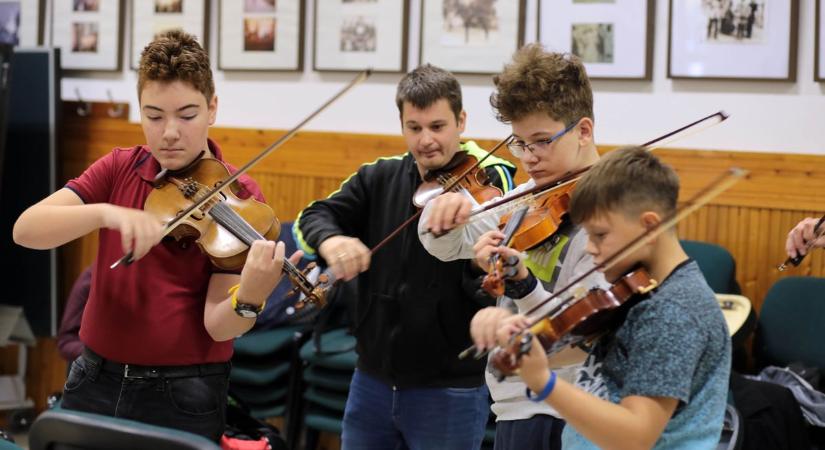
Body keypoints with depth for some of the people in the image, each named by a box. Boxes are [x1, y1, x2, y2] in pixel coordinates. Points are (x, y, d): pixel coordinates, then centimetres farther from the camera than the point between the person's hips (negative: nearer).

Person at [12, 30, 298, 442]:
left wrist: (250, 299, -39)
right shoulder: (118, 169, 1)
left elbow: (217, 324, -17)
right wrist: (107, 213, -29)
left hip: (184, 395, -3)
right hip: (95, 381, 4)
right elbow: (25, 229, -13)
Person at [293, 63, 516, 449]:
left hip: (449, 389, -4)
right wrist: (330, 240, -26)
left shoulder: (488, 180, -9)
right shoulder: (380, 178, 5)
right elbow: (312, 217, -2)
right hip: (372, 379, 5)